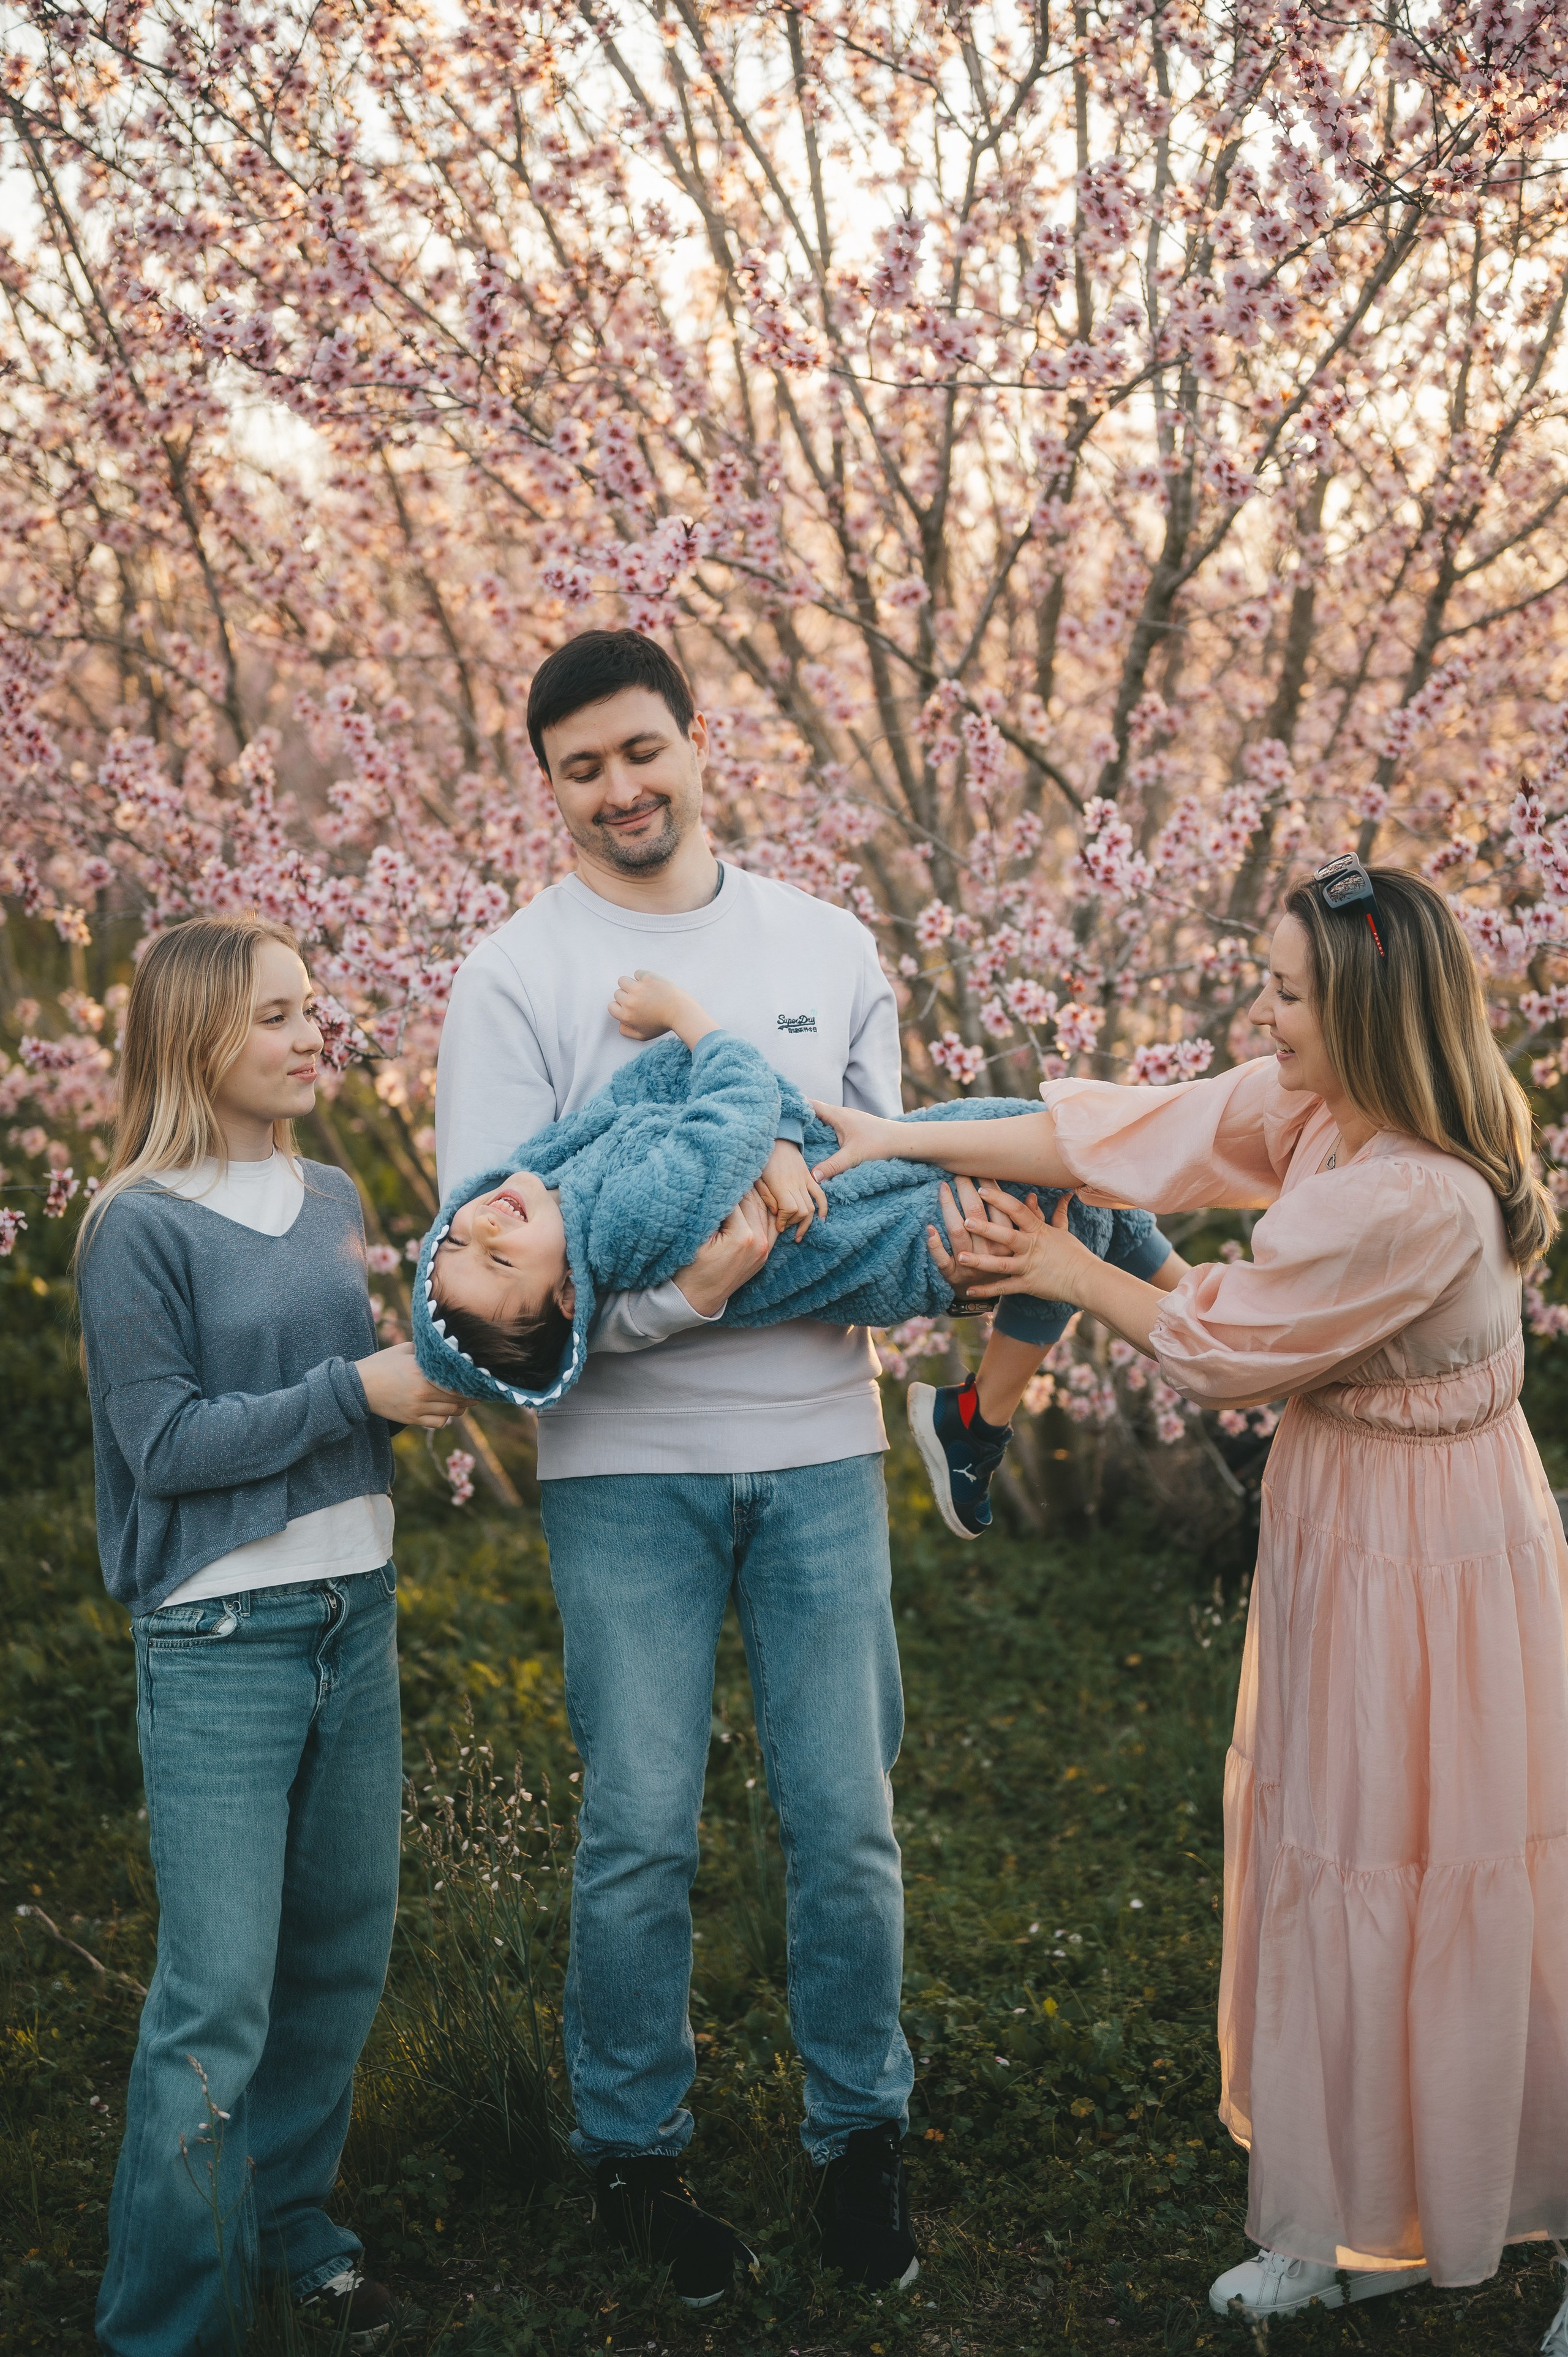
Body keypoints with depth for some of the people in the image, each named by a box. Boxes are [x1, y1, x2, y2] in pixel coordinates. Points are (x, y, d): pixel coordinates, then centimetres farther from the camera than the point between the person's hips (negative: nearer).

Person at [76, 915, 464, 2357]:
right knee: (219, 1996, -5)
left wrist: (429, 1357, -2)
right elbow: (168, 1441, -14)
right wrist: (358, 1391, -17)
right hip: (221, 1642, -7)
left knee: (344, 1951, 14)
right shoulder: (142, 1229, -11)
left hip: (354, 1612, 7)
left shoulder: (333, 1201, 9)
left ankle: (289, 2217, 33)